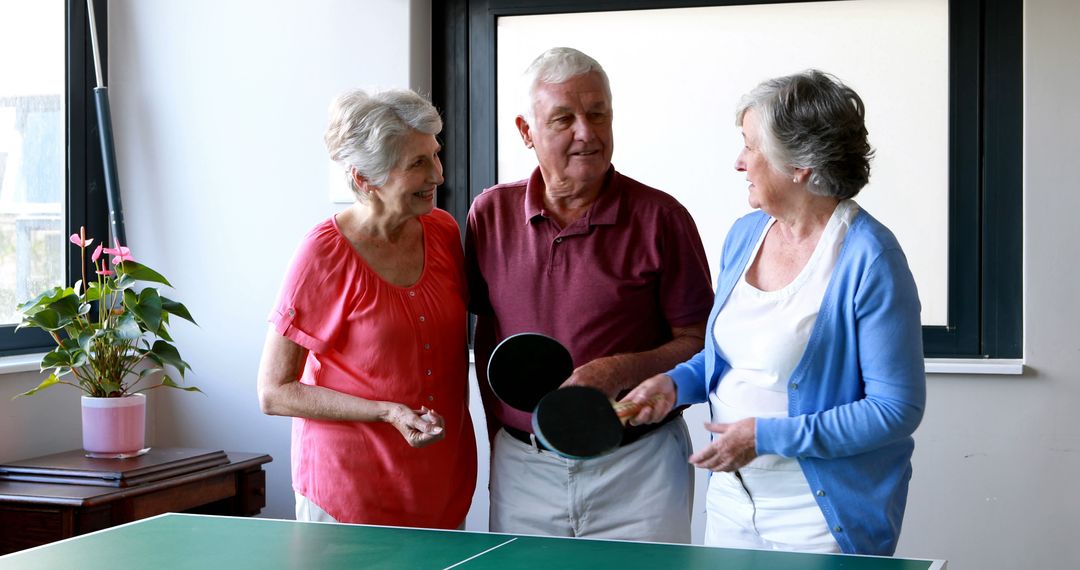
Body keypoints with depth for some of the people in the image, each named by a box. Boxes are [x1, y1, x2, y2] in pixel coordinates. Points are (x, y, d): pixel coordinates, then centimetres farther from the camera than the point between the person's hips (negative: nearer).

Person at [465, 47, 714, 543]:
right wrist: (499, 436, 9)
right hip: (521, 467, 3)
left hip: (637, 468, -2)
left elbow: (700, 343, -4)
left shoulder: (660, 218, -6)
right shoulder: (491, 214, 3)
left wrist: (623, 372, -19)